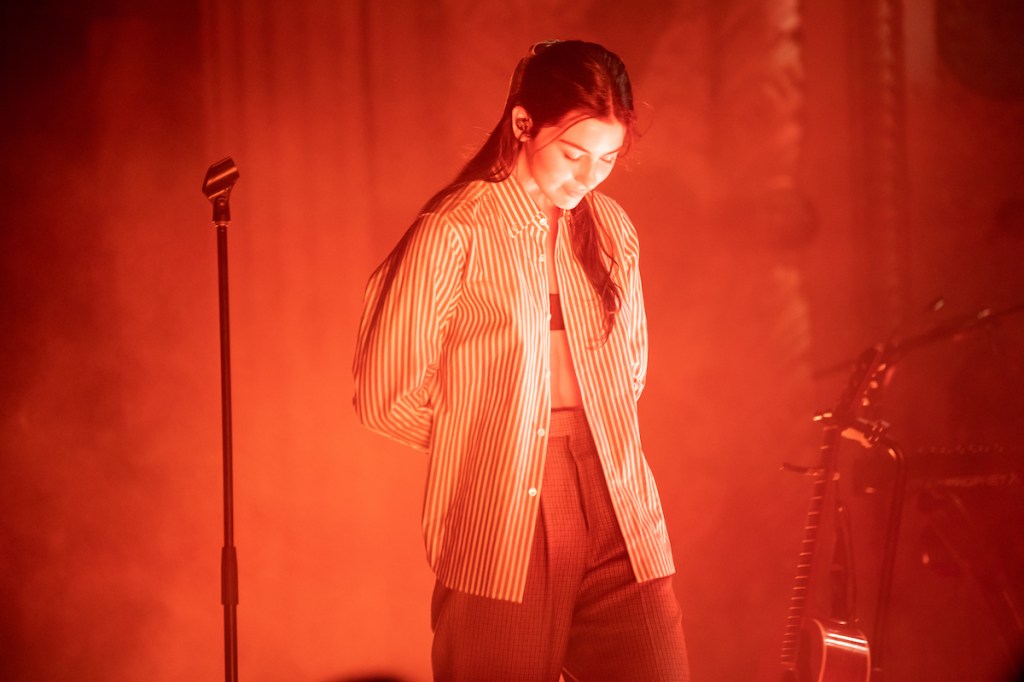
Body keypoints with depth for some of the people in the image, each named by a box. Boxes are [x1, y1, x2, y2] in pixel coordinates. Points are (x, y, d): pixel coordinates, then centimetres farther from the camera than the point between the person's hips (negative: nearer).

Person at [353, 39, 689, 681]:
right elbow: (388, 395, -5)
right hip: (503, 534, -4)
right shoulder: (455, 232, -8)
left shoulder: (611, 228, 9)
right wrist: (484, 444, 8)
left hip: (619, 516, 4)